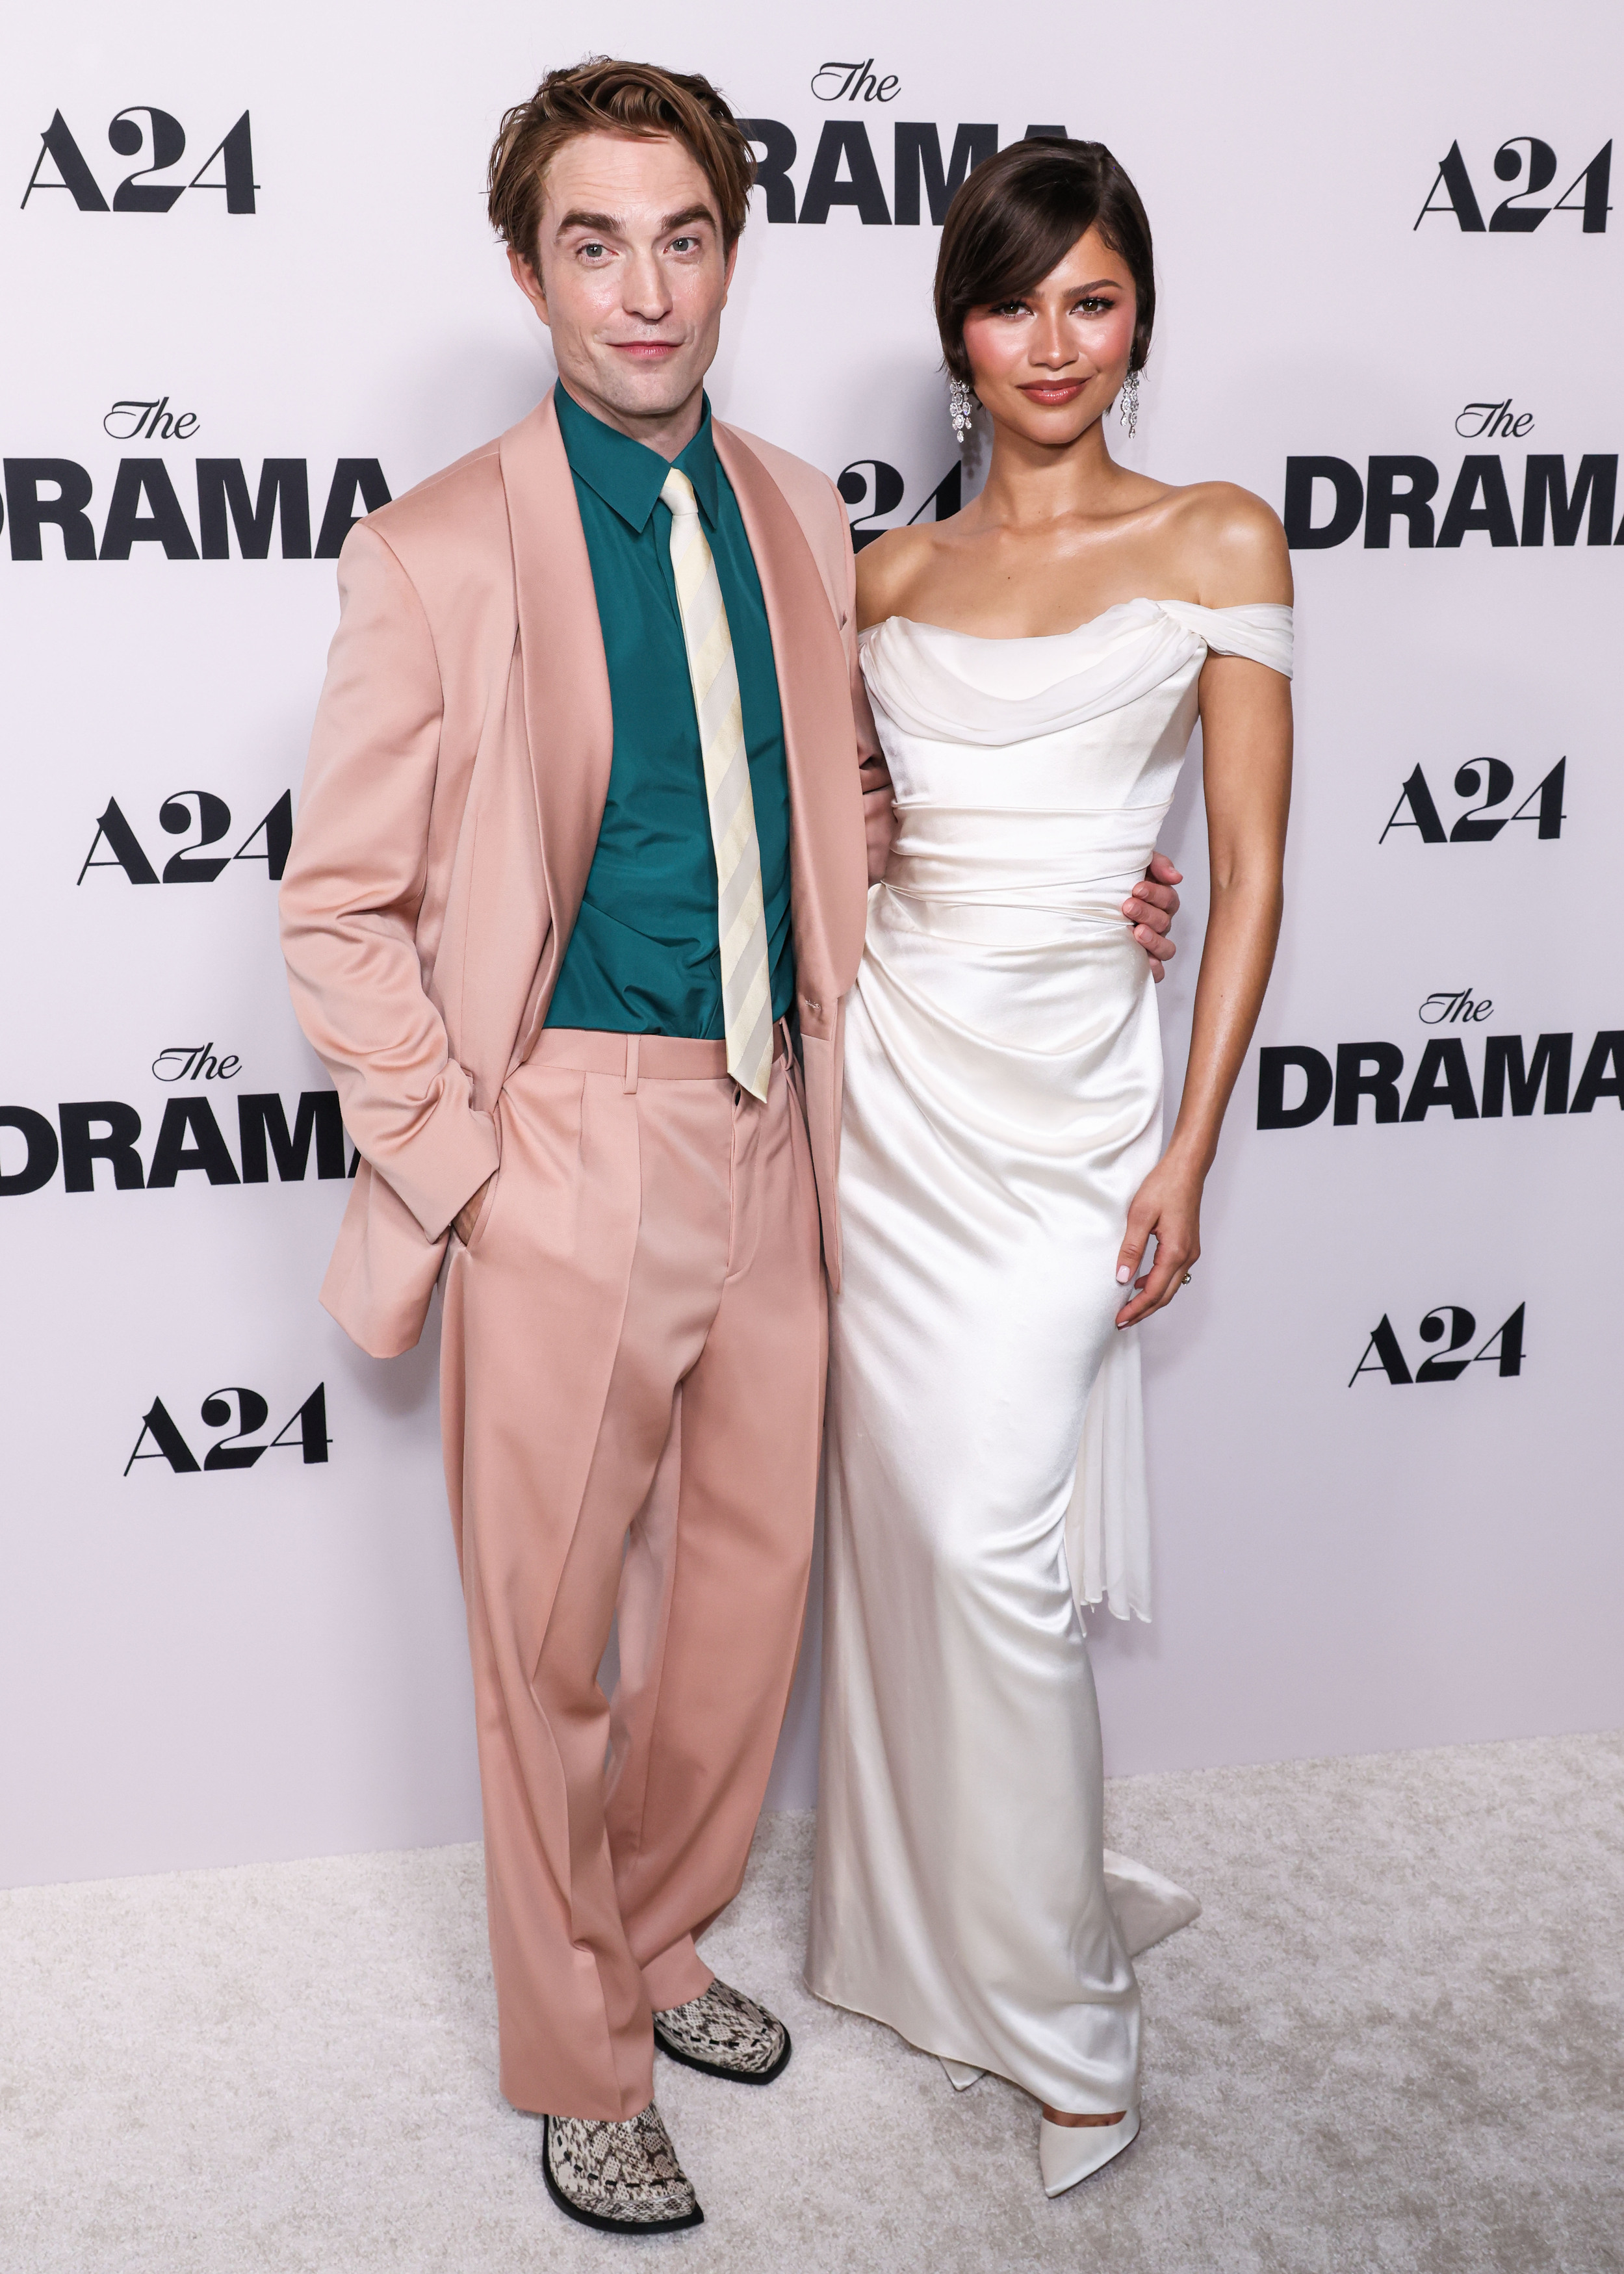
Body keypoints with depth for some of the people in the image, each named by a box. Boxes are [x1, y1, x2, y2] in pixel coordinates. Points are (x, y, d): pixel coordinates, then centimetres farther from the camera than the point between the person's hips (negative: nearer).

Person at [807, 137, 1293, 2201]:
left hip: (1064, 1089, -3)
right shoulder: (891, 573, 10)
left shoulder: (1219, 543, 1)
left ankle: (1062, 2006, 15)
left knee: (992, 1548, -8)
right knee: (900, 1520, 9)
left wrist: (1189, 1154, -8)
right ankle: (928, 1923, 32)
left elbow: (1248, 874, -3)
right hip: (888, 1066, 4)